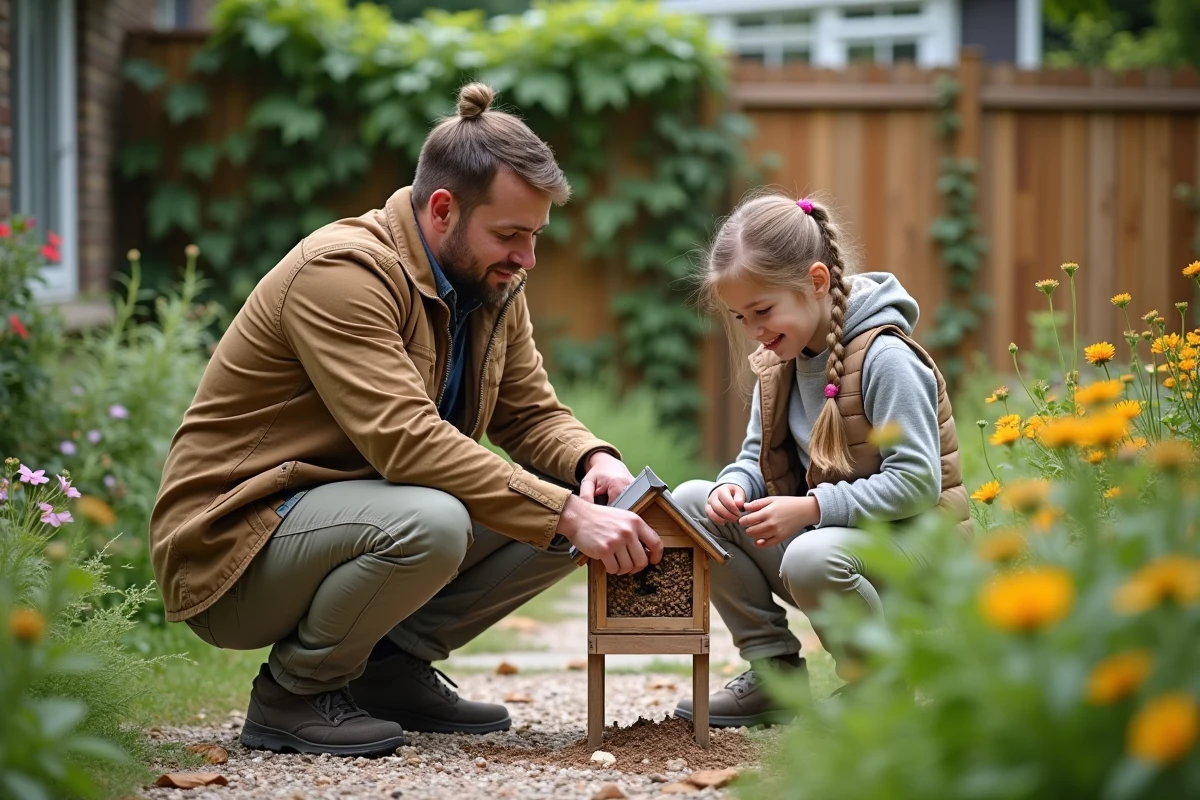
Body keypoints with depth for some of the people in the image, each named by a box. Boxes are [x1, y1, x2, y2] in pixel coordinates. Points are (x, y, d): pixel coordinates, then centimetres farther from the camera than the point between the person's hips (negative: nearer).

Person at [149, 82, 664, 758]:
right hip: (235, 545, -9)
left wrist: (594, 462, -16)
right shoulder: (343, 271, -23)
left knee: (578, 501, -5)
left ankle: (392, 665, 5)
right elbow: (405, 439, -33)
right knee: (429, 522, -37)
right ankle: (294, 692, -11)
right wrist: (566, 516, -35)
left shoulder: (492, 286, 5)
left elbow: (533, 414, 8)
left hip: (349, 515, 9)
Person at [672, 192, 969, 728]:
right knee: (691, 502, -7)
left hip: (907, 544, -8)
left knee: (811, 559, -39)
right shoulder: (778, 364, 7)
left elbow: (917, 482, -24)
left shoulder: (885, 359, -19)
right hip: (818, 530, 8)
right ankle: (774, 672, -2)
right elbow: (757, 457, 12)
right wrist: (734, 486, -13)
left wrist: (812, 508, -30)